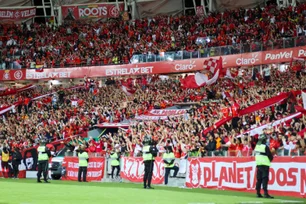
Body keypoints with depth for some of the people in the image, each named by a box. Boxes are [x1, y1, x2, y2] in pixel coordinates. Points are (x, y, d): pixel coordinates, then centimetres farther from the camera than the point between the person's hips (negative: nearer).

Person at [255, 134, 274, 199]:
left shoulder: (257, 146, 8)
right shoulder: (265, 147, -14)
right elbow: (270, 156, -11)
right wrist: (269, 160, 9)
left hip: (258, 164, 7)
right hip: (265, 165, -7)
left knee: (259, 179, 11)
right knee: (265, 179, -9)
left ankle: (258, 193, 13)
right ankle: (265, 193, -15)